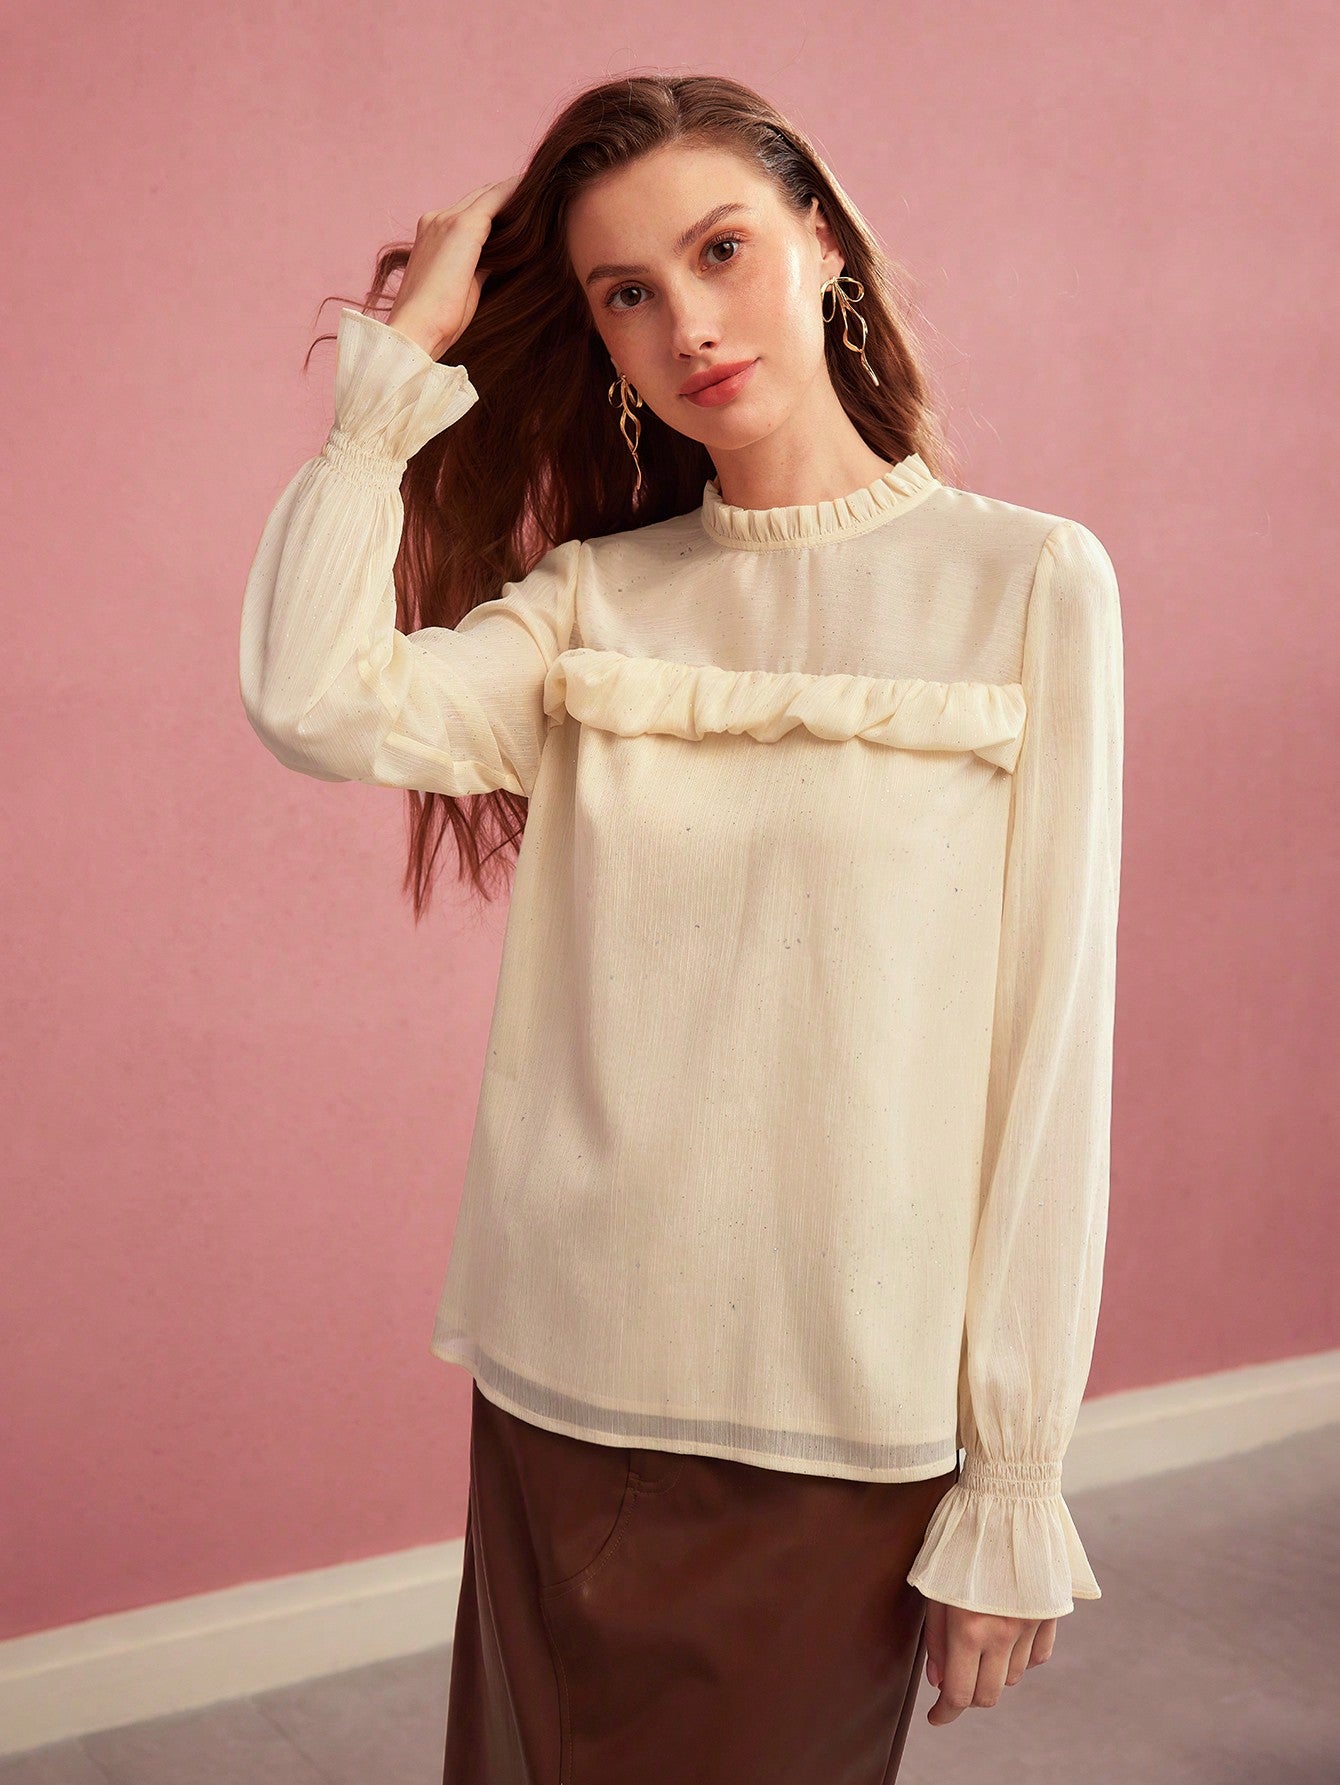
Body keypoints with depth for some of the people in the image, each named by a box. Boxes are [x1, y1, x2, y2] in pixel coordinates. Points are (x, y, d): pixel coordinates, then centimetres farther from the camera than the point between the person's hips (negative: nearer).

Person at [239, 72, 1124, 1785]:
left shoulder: (1027, 580, -4)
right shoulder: (592, 597, 4)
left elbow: (1053, 1048, -6)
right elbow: (315, 704, -15)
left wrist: (1015, 1479, -6)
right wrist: (407, 349, -4)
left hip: (855, 1410, -2)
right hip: (567, 1386, 3)